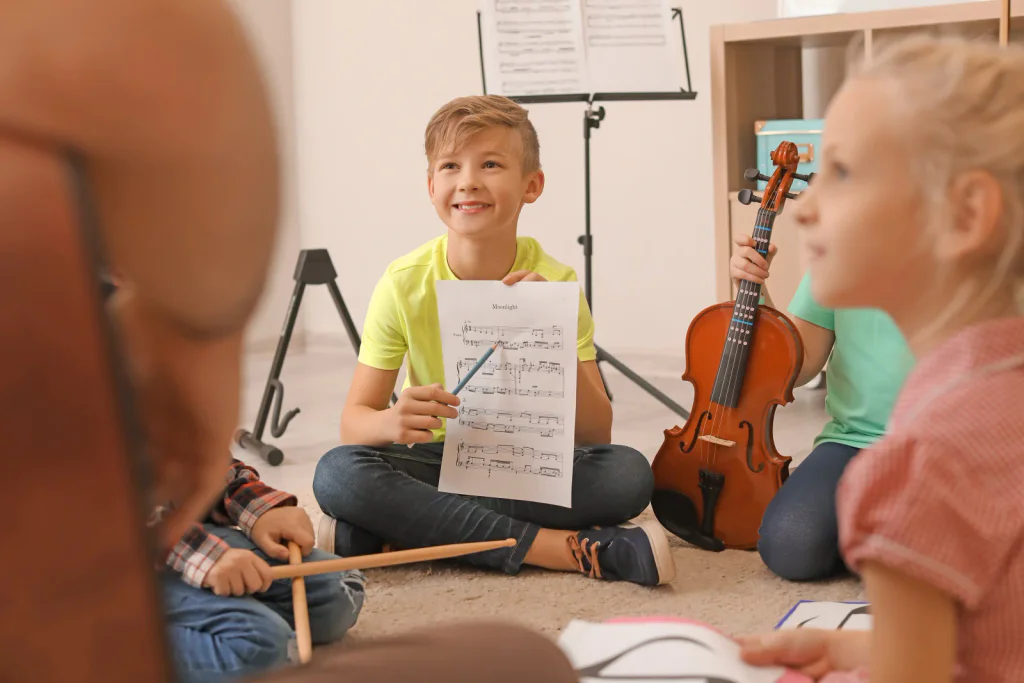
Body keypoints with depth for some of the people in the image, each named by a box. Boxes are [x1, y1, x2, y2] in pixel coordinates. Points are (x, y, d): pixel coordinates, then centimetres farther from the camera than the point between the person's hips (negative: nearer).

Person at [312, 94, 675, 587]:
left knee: (629, 475, -28)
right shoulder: (405, 286, -9)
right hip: (436, 463, 0)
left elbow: (597, 436, -11)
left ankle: (404, 528, -24)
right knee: (337, 473, -30)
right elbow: (353, 419, -8)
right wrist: (392, 423, -32)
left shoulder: (556, 284, -9)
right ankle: (566, 549, -31)